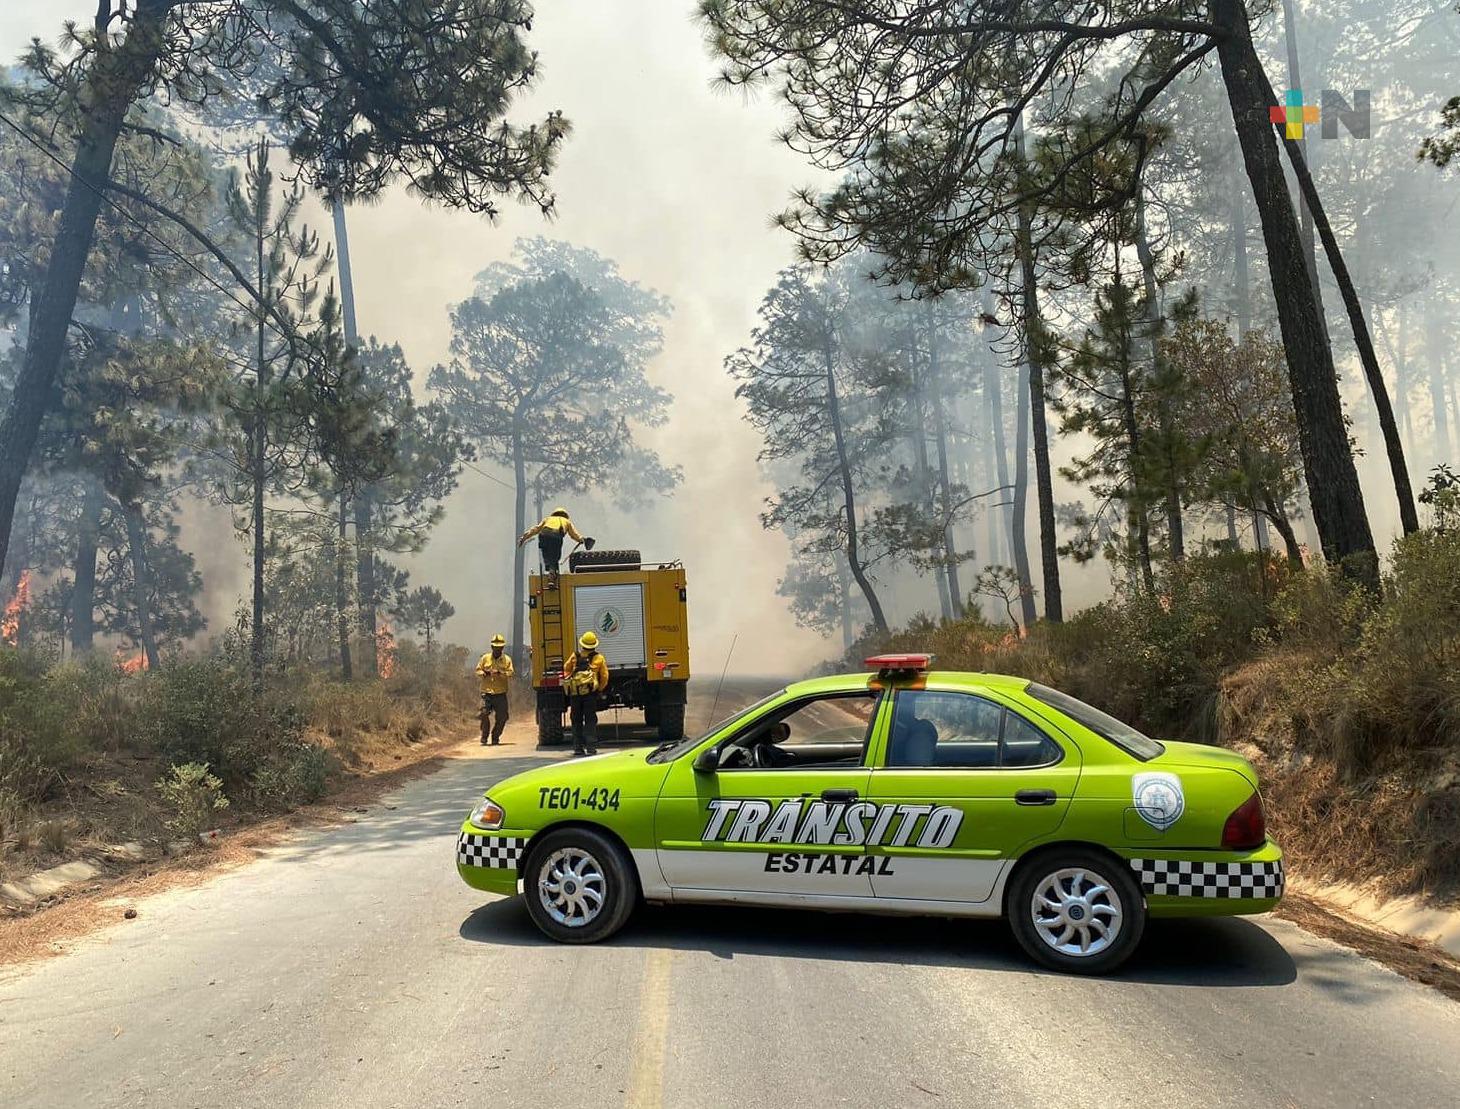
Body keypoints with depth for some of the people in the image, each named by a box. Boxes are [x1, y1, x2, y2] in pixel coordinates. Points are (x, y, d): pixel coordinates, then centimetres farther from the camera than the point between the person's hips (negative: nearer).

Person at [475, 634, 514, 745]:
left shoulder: (507, 659, 6)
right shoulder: (485, 658, 9)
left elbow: (510, 673, -4)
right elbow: (478, 670, 10)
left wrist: (500, 673, -21)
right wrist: (484, 673, -11)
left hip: (501, 694, 0)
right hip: (487, 692, 0)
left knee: (502, 717, 0)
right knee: (484, 714, -13)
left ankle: (495, 737, 18)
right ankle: (484, 737, 4)